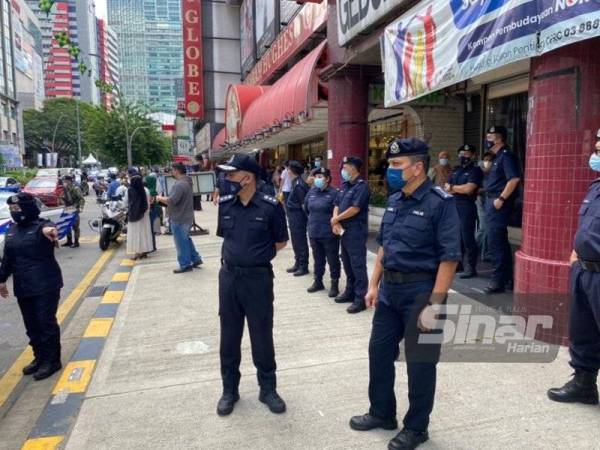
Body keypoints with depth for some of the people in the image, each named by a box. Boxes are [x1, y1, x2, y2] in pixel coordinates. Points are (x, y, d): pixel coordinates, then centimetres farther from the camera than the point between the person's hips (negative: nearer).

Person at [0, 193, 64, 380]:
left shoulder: (41, 225, -13)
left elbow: (49, 227, -38)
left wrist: (49, 229, -62)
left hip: (46, 285, -7)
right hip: (22, 287, 7)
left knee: (46, 323, 0)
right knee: (31, 325, 14)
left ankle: (52, 360, 11)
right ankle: (39, 358, 29)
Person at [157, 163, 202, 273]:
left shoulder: (180, 184, -23)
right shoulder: (187, 182, 10)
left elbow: (171, 201, -28)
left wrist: (160, 198, -11)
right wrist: (165, 198, 14)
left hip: (179, 219, -10)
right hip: (186, 217, 10)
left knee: (181, 243, 1)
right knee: (186, 240, 21)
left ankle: (186, 265, 10)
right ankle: (196, 259, 26)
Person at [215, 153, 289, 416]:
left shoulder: (270, 206, -12)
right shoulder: (225, 204, 1)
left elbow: (281, 242, 0)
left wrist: (257, 256, 1)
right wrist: (236, 255, 7)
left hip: (258, 278, -4)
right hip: (228, 276, 4)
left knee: (261, 336, 8)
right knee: (229, 336, 13)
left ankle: (268, 389, 28)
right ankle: (229, 390, 30)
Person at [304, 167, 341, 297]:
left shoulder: (334, 193, -12)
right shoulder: (311, 192, 7)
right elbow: (306, 208, 20)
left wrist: (332, 222, -9)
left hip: (329, 233, -6)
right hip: (314, 232, 6)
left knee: (333, 260, 5)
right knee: (318, 259, 18)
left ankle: (334, 285, 16)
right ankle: (318, 281, 32)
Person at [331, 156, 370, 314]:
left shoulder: (361, 186, -13)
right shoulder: (345, 186, 14)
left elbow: (354, 209, -20)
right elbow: (337, 205, 13)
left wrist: (335, 219, -9)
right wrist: (335, 222, -6)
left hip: (356, 231, -9)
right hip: (344, 230, 9)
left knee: (358, 265, -5)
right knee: (347, 263, 16)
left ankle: (361, 298, 1)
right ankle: (350, 292, 28)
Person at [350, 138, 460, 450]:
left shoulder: (440, 202, -15)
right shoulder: (394, 200, 8)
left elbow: (449, 257, -19)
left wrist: (434, 304, -22)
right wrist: (374, 285, 12)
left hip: (420, 290, -7)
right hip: (390, 289, 8)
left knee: (419, 361, 8)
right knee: (379, 351, 16)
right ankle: (381, 412, 37)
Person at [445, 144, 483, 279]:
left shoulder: (475, 170, -5)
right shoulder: (456, 170, 17)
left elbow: (468, 189, -16)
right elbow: (447, 189, 12)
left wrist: (452, 187, -2)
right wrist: (461, 189, -6)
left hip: (467, 207, -7)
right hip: (454, 206, 7)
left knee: (467, 238, -5)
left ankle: (470, 268, 1)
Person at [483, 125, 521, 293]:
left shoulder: (506, 156, -13)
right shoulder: (498, 157, 16)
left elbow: (514, 179, -24)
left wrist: (501, 199, -22)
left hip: (498, 204, -10)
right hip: (492, 203, 10)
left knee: (495, 243, -8)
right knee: (501, 242, 15)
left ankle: (499, 281, -1)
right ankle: (507, 277, 25)